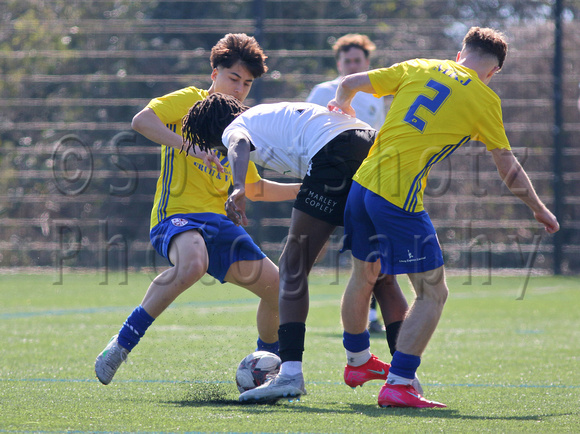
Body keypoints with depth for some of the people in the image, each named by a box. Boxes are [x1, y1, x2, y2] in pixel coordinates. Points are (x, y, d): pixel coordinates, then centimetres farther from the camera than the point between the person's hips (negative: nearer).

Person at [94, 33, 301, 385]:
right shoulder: (190, 102, 3)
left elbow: (253, 188, 31)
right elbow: (141, 121, -14)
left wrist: (302, 190, 20)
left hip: (218, 223, 7)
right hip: (178, 214, -7)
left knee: (277, 288, -2)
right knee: (193, 264, -40)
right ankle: (122, 344, -30)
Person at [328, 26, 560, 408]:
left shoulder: (418, 69, 13)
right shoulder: (484, 100, 1)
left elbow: (350, 84, 18)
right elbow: (509, 168, 6)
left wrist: (342, 105, 41)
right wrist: (539, 209, 22)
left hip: (364, 182, 7)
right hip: (401, 198, -6)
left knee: (363, 276, 25)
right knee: (433, 293, 2)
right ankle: (398, 384, -7)